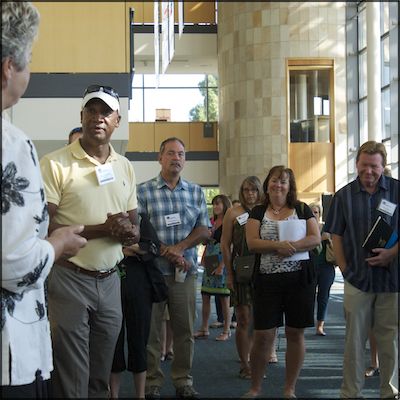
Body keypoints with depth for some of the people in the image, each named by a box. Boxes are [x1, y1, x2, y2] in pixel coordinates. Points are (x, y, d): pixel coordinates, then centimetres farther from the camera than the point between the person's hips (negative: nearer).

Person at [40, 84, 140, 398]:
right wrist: (101, 230, -20)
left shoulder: (125, 166, 12)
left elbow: (134, 227, 16)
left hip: (110, 279, 6)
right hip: (70, 279, -6)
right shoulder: (56, 164, -8)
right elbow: (44, 228, -14)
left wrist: (129, 232, -9)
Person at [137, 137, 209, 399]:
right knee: (151, 330, 3)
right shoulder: (144, 191, -1)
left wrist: (179, 247, -10)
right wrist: (169, 254, -12)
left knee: (185, 330, 7)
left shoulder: (196, 192, 11)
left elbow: (204, 230, 7)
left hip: (186, 271, 3)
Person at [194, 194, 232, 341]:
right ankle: (204, 329, 14)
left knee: (224, 299, 0)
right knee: (205, 296, 7)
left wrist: (221, 266, -19)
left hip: (222, 263, -7)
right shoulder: (213, 222, 14)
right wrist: (204, 259, 9)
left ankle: (226, 331, 8)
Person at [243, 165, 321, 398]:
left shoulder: (302, 209, 7)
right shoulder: (258, 212, 8)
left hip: (299, 279, 0)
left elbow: (316, 239, -3)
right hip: (267, 281, 0)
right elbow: (252, 243, -4)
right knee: (263, 336, -1)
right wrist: (278, 245, -19)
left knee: (295, 334, 6)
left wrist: (291, 246, -19)